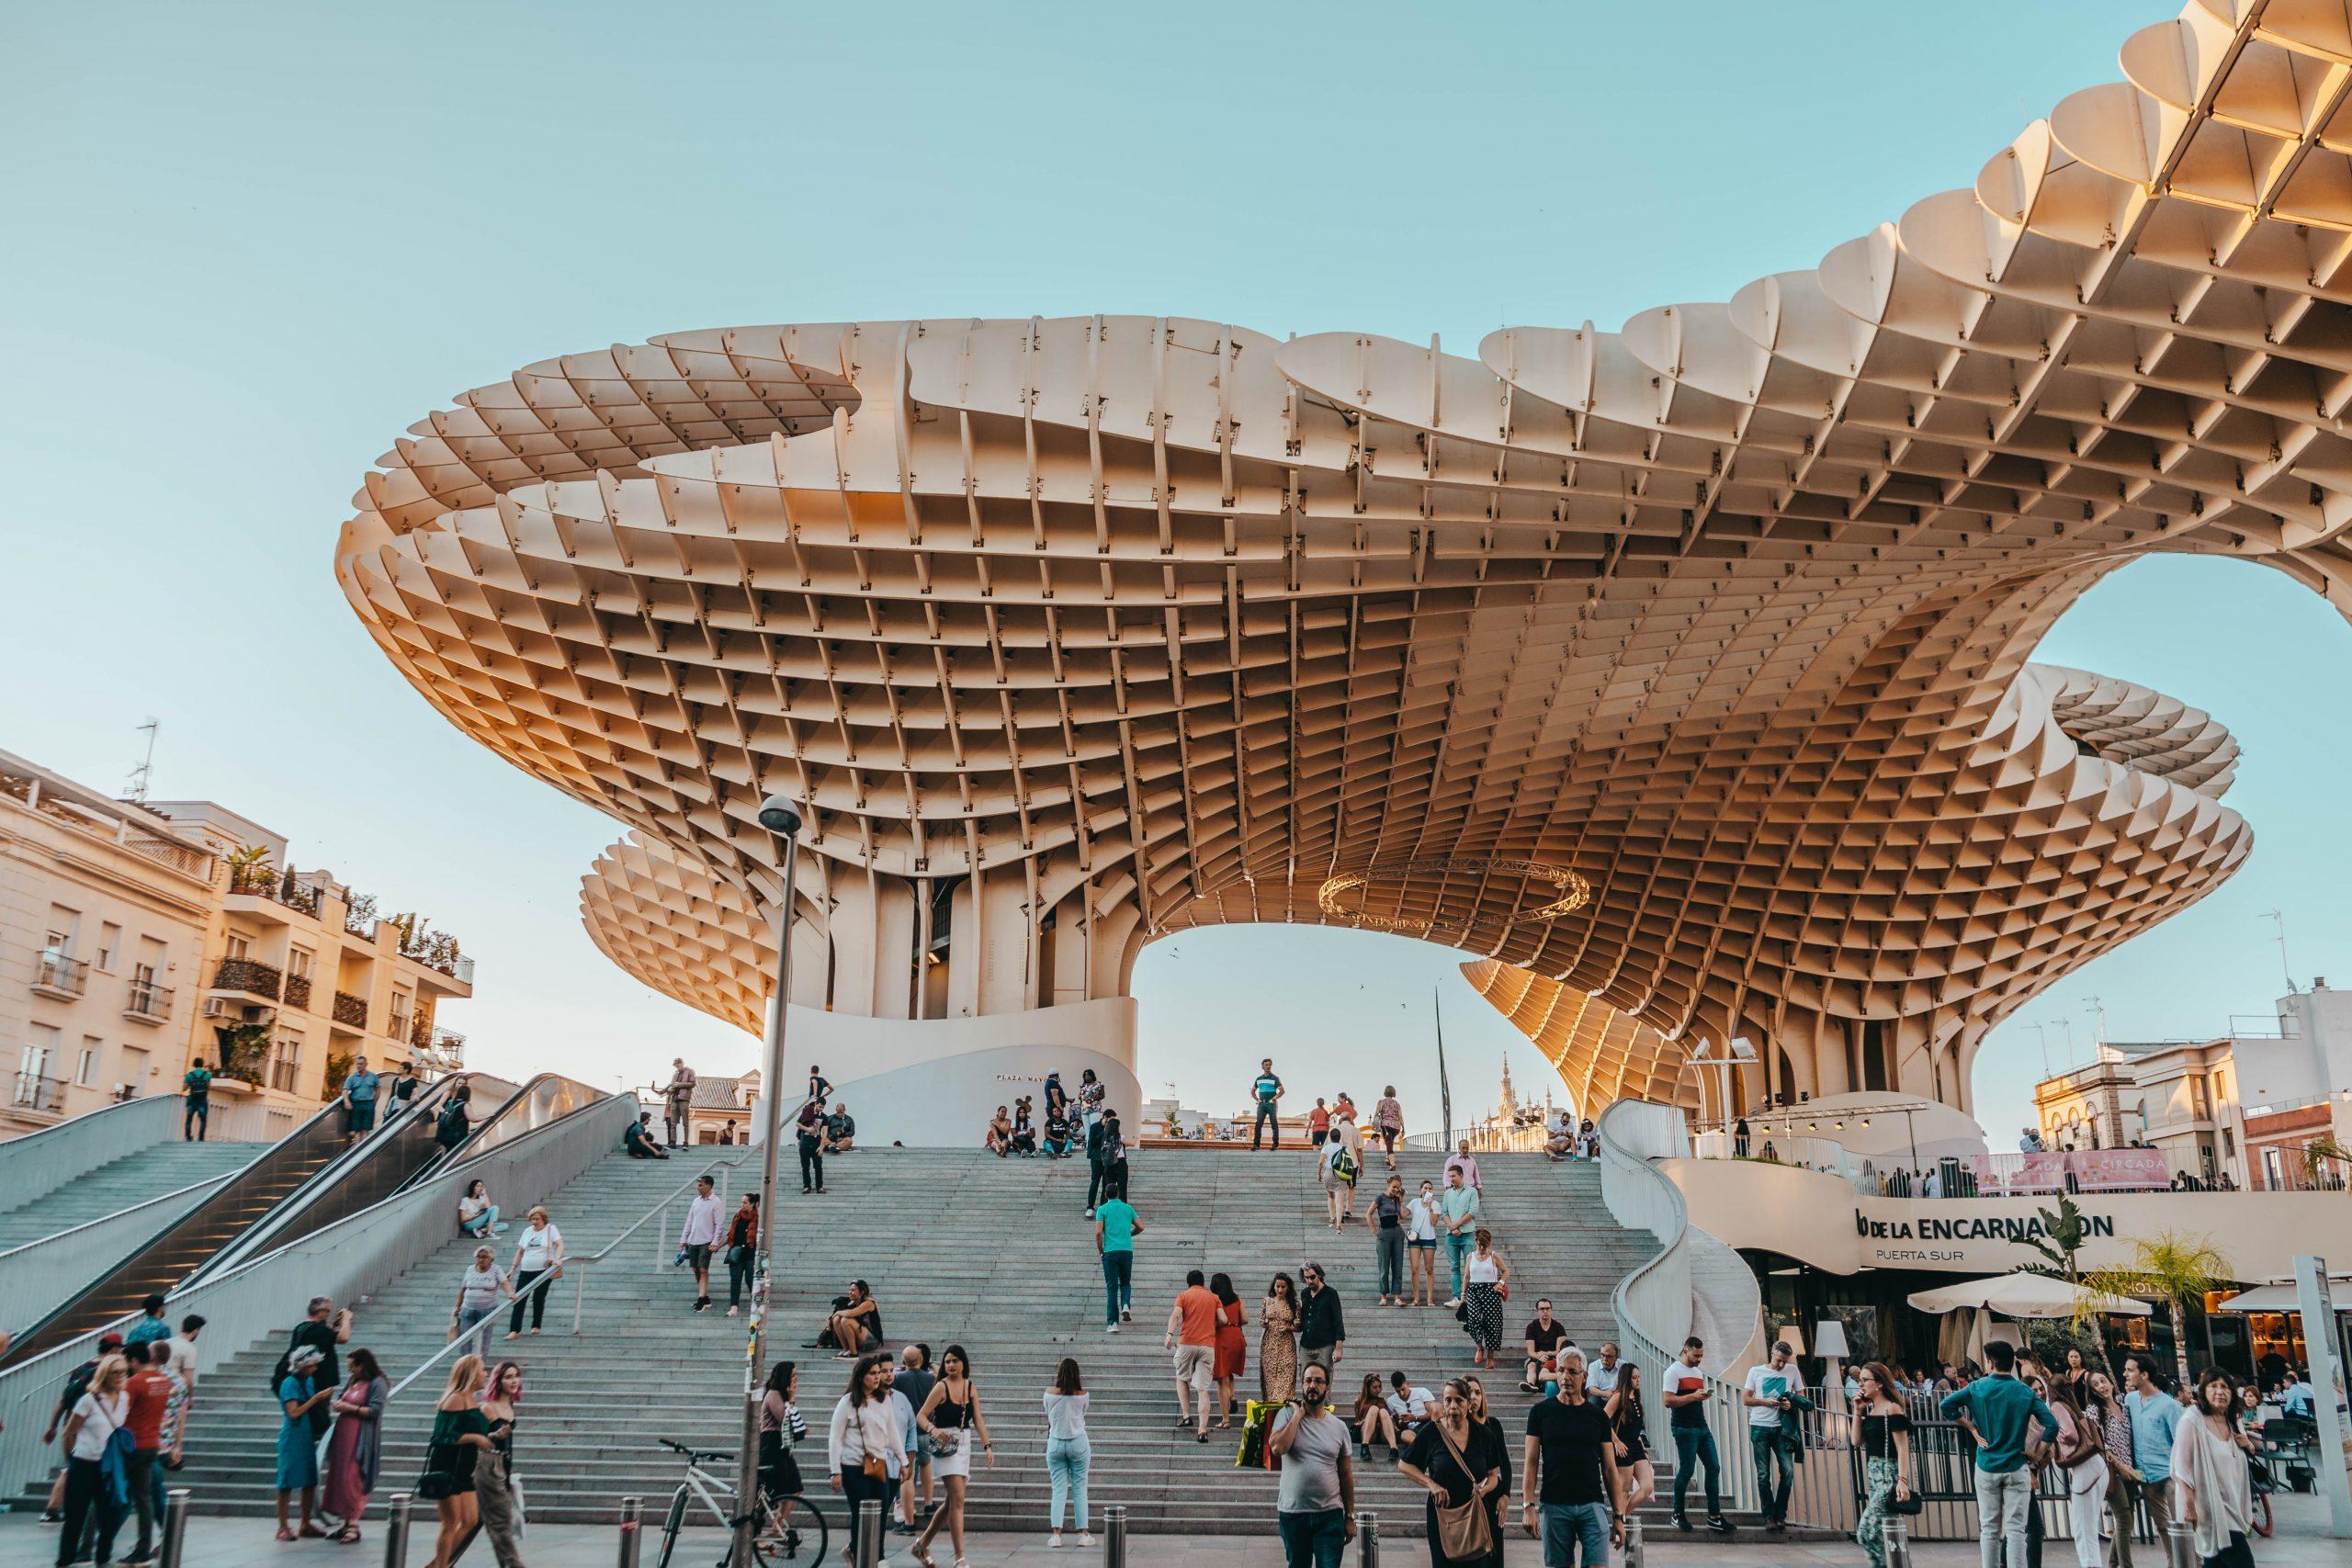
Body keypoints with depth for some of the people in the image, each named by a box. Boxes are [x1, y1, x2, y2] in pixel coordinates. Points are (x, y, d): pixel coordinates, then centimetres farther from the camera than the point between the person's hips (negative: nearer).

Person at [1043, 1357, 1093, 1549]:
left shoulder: (1050, 1394, -6)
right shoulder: (1082, 1395, -7)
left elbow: (1048, 1415, 9)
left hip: (1055, 1444, 1)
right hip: (1078, 1443, -1)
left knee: (1059, 1489, 6)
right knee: (1080, 1489, 7)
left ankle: (1056, 1533, 0)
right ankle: (1083, 1534, 9)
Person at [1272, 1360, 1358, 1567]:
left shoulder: (1339, 1427, 4)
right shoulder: (1288, 1414, -2)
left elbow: (1346, 1475, 9)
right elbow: (1277, 1448, -21)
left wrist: (1350, 1516, 8)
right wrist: (1298, 1414, -14)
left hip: (1330, 1514, 1)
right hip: (1292, 1513, -1)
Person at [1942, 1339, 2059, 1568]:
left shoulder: (1977, 1388, -3)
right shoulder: (2026, 1392, -3)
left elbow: (1945, 1405, -8)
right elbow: (2052, 1425, -10)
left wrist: (1972, 1429, 2)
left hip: (1986, 1468, 0)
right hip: (2016, 1469, 0)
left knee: (1989, 1529, 8)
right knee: (2015, 1529, 1)